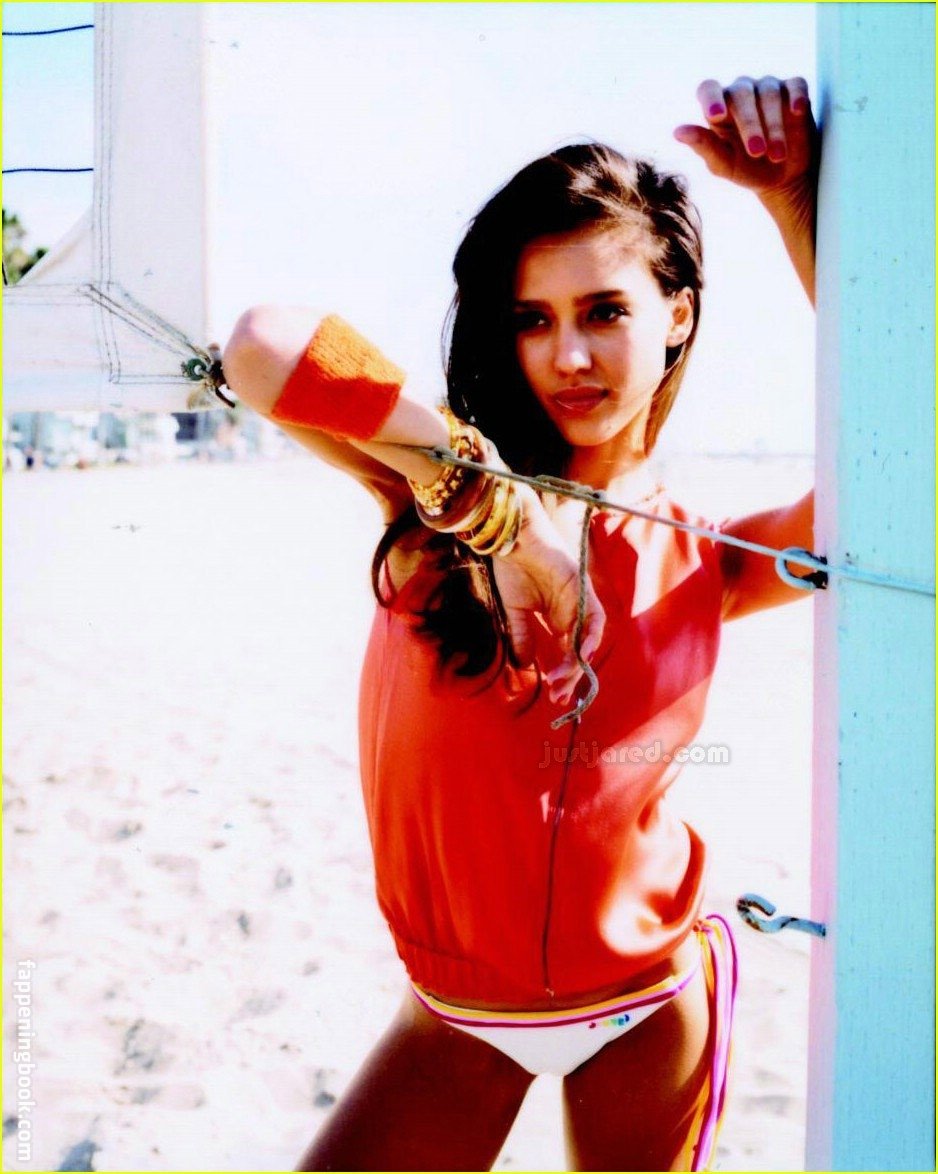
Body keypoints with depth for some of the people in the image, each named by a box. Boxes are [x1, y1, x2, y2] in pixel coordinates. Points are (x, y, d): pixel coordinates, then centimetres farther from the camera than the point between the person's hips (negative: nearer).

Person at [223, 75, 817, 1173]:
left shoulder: (706, 566, -6)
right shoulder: (444, 493, -12)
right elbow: (264, 348, -27)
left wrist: (791, 196, -15)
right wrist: (473, 476, -26)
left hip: (650, 1012, 1)